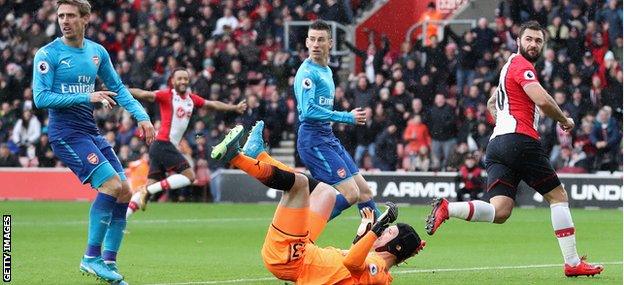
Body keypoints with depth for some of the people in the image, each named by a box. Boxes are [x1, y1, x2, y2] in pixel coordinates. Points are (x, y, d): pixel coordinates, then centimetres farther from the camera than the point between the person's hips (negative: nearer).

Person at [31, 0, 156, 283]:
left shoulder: (97, 52, 9)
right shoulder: (48, 55, -9)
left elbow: (117, 88, 19)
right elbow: (41, 98, -16)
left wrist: (141, 116, 5)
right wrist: (86, 97, -22)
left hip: (91, 132, 7)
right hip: (66, 133, -7)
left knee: (124, 192, 2)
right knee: (112, 185, -20)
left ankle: (108, 262, 10)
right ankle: (91, 257, -13)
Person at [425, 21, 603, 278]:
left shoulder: (511, 65, 26)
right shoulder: (522, 65, -4)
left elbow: (492, 104, 41)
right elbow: (543, 100, -17)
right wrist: (564, 121, -1)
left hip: (497, 142, 8)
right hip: (520, 140, -8)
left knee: (499, 211, -8)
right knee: (558, 197, 4)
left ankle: (446, 209, -27)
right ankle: (572, 263, 4)